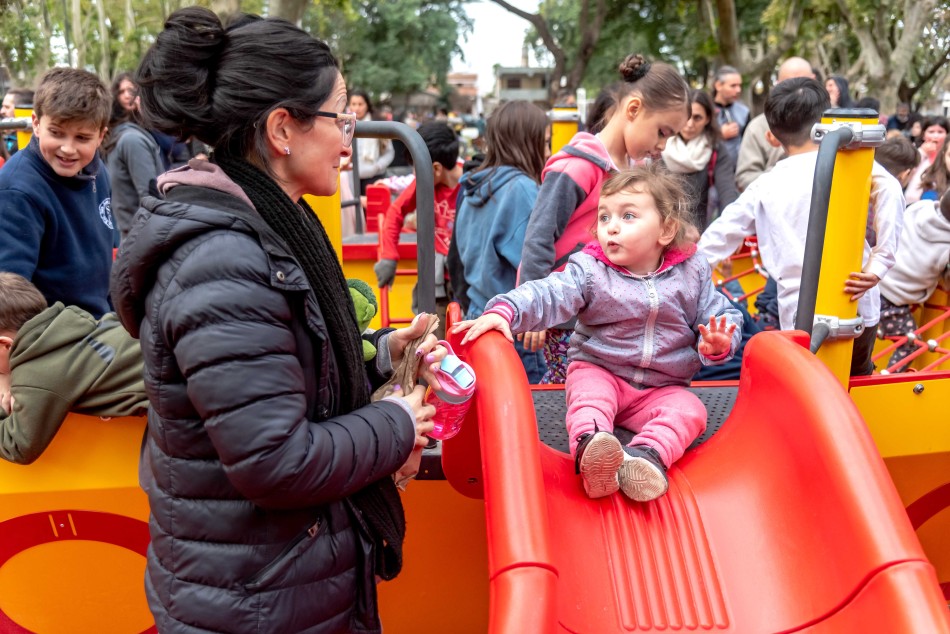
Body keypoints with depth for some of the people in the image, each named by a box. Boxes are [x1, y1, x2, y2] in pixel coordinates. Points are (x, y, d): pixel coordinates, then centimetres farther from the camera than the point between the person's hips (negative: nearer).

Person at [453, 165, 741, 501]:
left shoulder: (692, 274, -3)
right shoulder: (589, 270, -9)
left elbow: (722, 316, 3)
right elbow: (549, 295, -22)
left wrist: (717, 344, -21)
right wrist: (503, 311, -41)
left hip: (661, 387, 2)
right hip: (598, 371, -1)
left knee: (689, 410, -24)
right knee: (589, 392, -31)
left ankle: (648, 455, -44)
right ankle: (590, 446, -52)